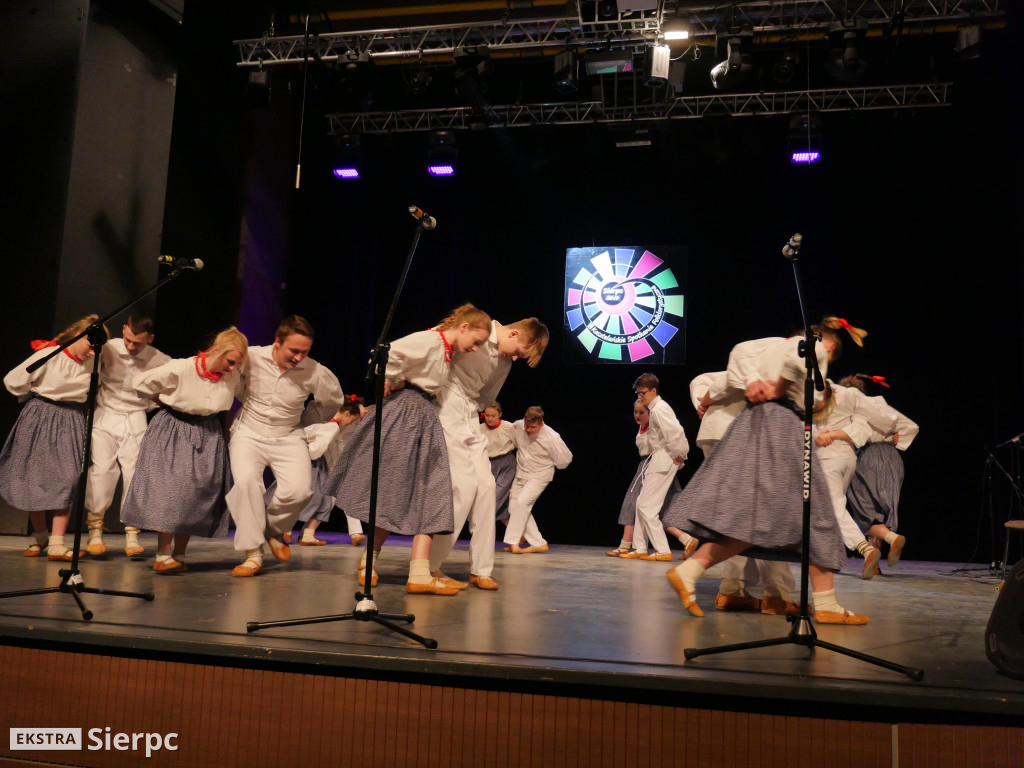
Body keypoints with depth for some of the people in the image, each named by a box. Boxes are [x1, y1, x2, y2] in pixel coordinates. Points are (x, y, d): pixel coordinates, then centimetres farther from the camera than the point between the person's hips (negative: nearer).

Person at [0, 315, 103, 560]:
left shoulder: (92, 364, -1)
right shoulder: (48, 355, -12)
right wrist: (36, 398, 8)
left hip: (71, 422, 2)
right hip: (39, 419, -2)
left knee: (67, 479, -6)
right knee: (34, 478, 6)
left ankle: (56, 544, -4)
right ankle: (40, 536, 25)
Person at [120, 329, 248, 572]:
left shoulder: (233, 376, -9)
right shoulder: (180, 369, -18)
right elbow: (142, 385, -5)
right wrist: (170, 405, 1)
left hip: (209, 435, 3)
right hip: (173, 432, -3)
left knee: (198, 493, 0)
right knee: (170, 489, -10)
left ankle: (179, 555, 10)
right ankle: (163, 554, -3)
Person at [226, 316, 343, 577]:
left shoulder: (314, 372, -9)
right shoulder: (251, 358, -11)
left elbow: (333, 399, 12)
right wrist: (247, 406, 11)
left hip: (288, 438, 1)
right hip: (249, 433, -1)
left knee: (300, 489, -22)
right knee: (246, 480, -28)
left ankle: (273, 529, 12)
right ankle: (253, 553, -14)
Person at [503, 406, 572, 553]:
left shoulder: (552, 437, -23)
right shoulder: (518, 426, -12)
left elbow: (565, 459, -9)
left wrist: (546, 465, 2)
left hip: (539, 476, -6)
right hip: (520, 474, 6)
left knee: (522, 501, -25)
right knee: (513, 506, -1)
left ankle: (512, 541, -17)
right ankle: (539, 544, 4)